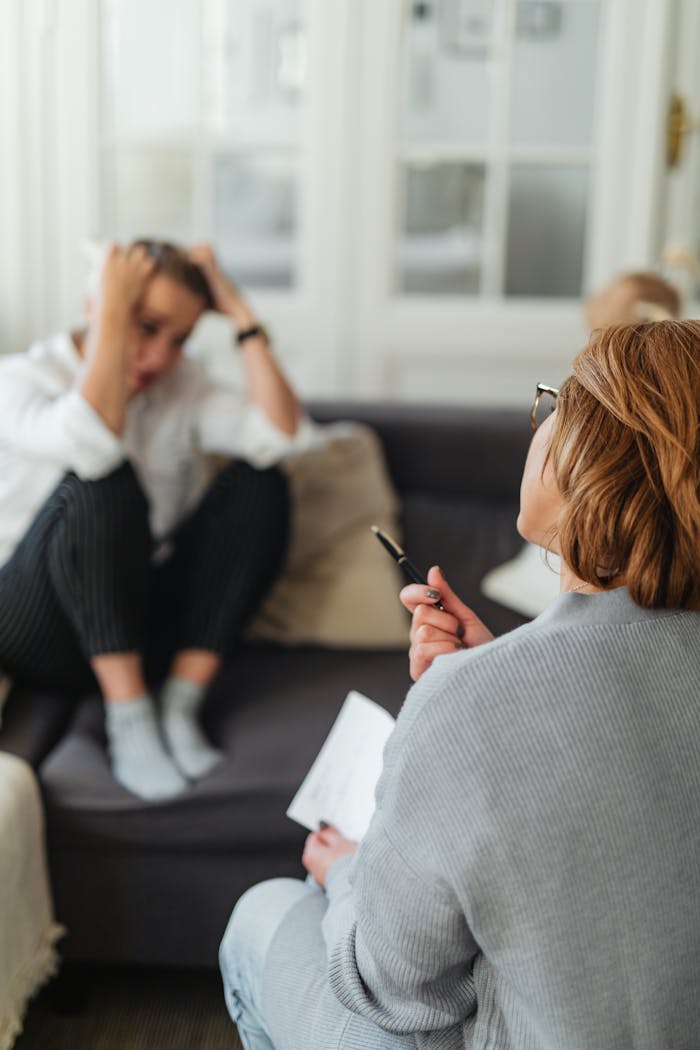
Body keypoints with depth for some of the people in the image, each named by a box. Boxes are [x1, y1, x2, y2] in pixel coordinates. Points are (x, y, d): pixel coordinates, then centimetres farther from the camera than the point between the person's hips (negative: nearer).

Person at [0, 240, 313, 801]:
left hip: (143, 617, 5)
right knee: (105, 480, -31)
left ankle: (181, 706, -19)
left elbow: (282, 437, -13)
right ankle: (128, 718, -27)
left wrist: (241, 314, -13)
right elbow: (92, 443, -34)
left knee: (259, 482, -15)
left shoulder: (181, 385, 5)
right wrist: (113, 315, -26)